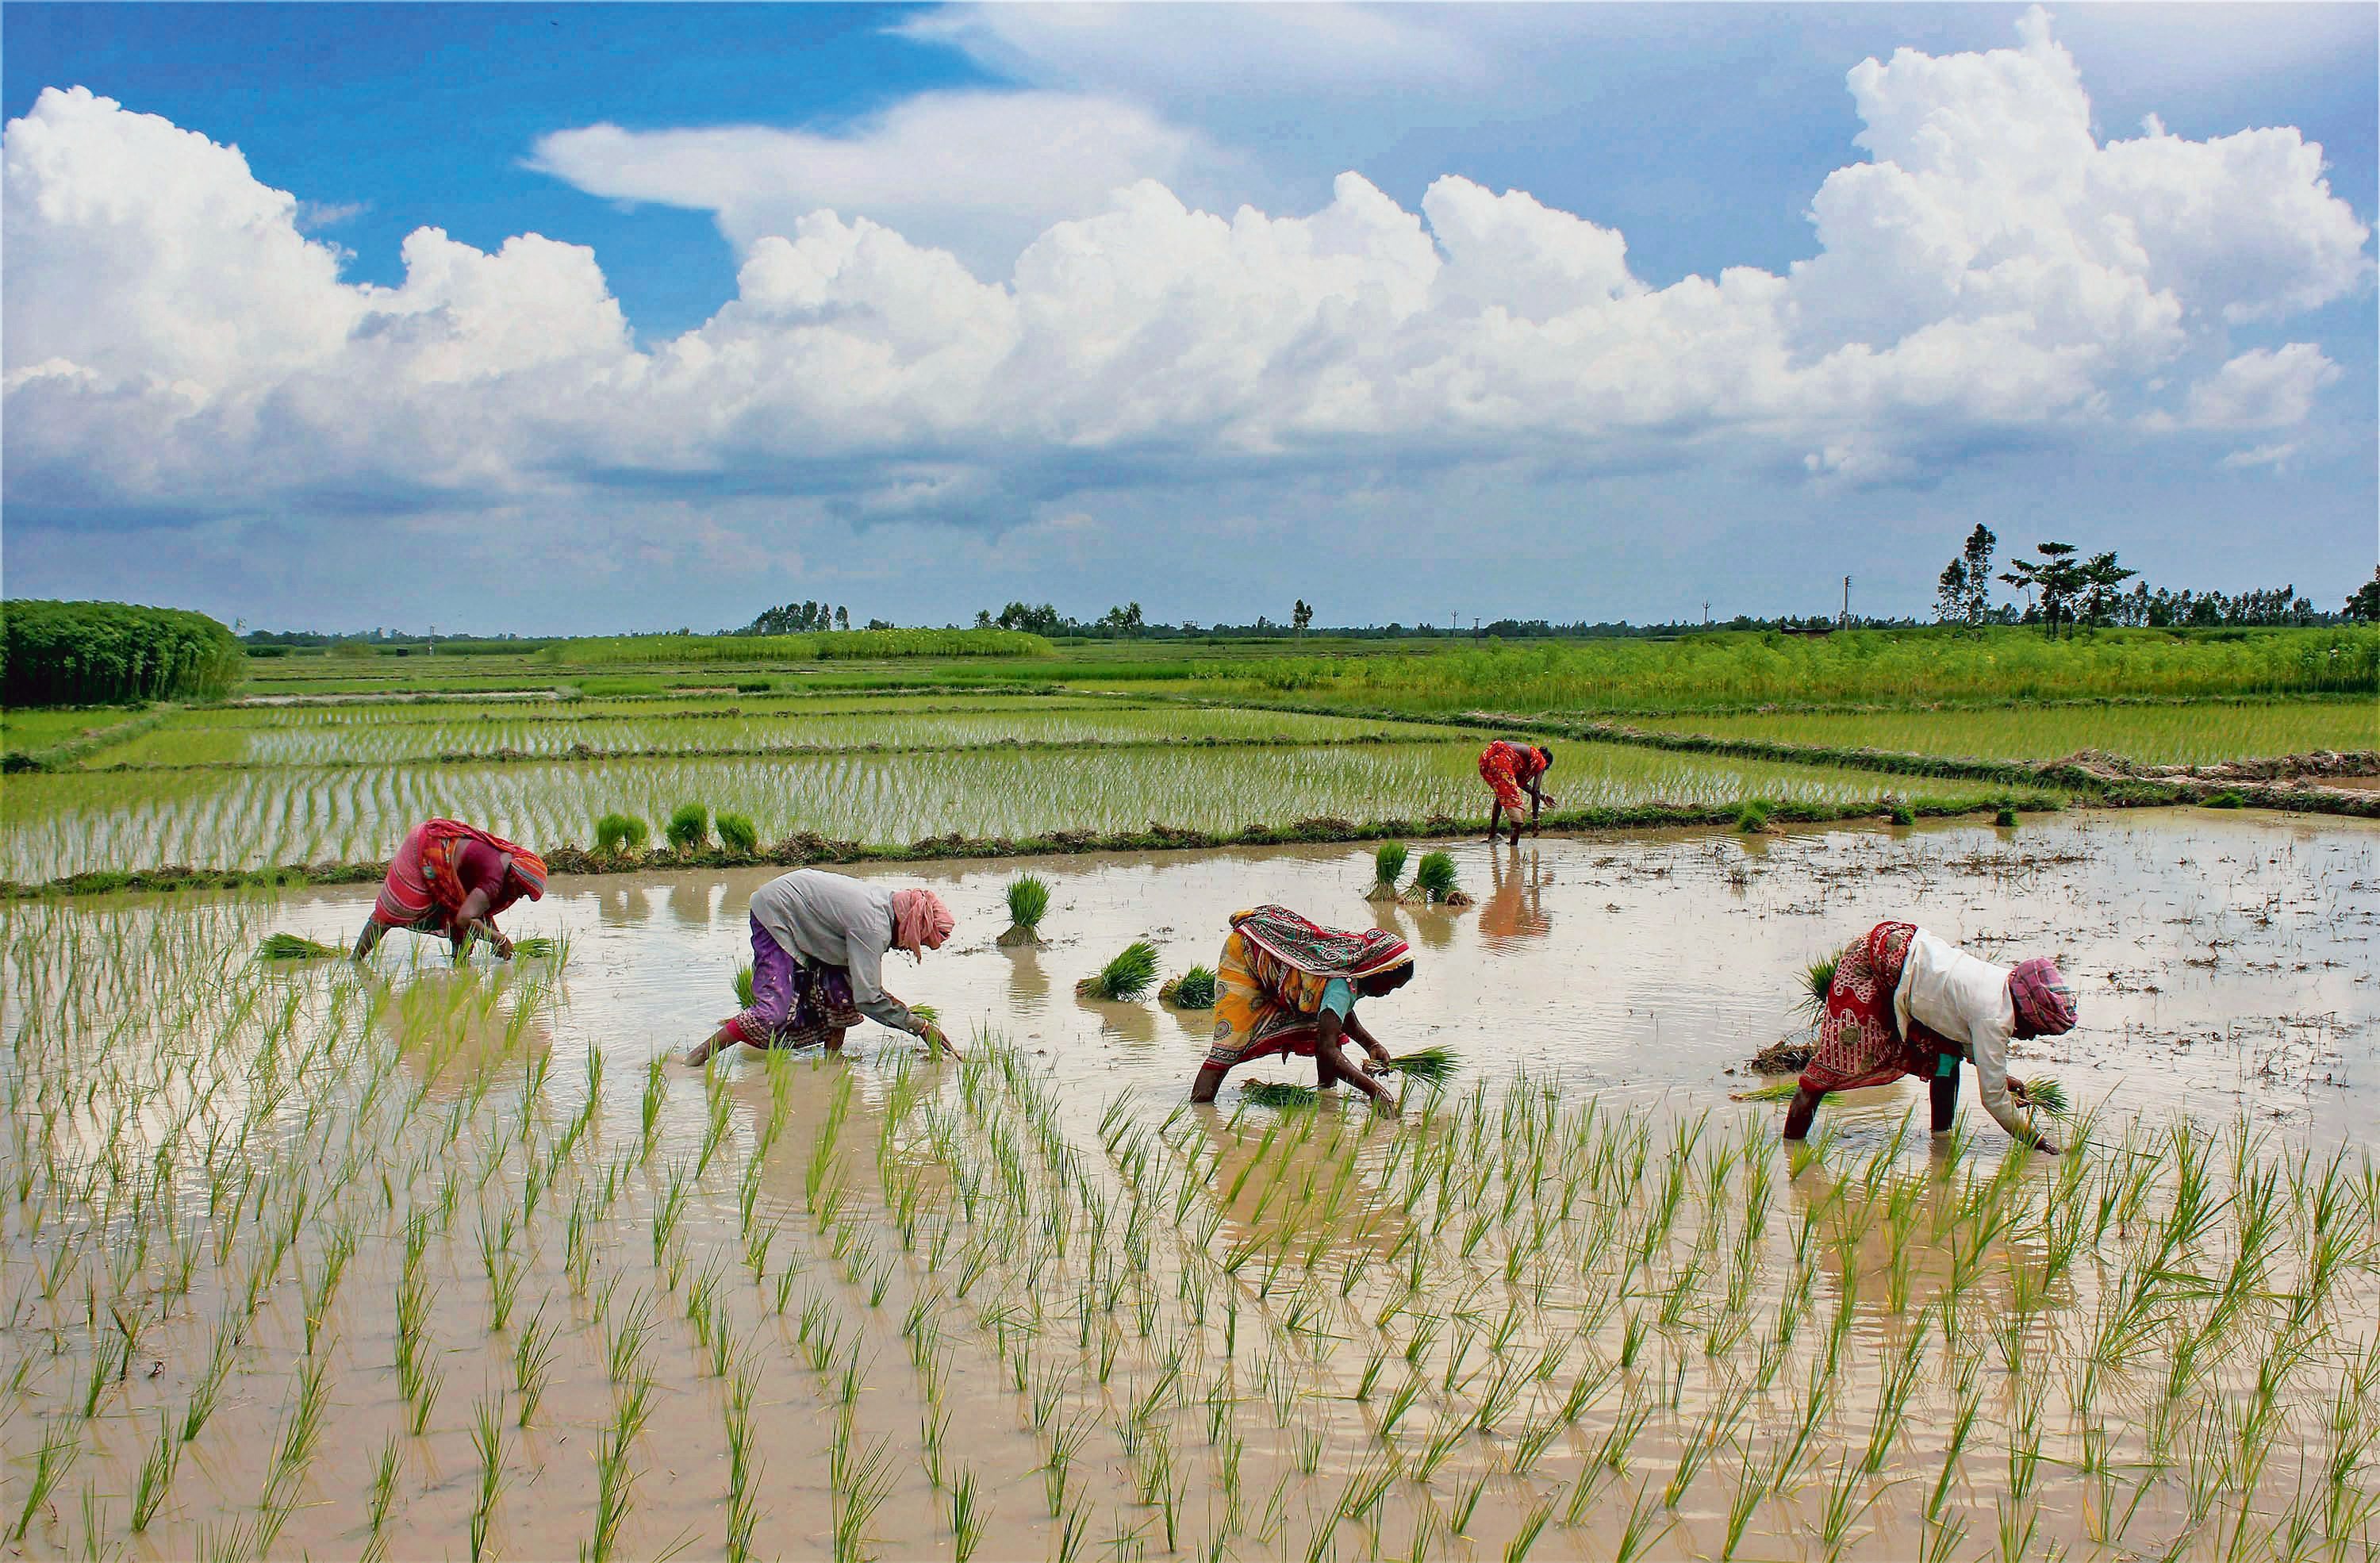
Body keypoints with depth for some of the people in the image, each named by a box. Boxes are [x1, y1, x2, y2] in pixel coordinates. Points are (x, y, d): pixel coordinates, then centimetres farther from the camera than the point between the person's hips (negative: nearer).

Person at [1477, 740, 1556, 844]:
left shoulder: (1529, 752, 35)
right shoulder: (1541, 761, 14)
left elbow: (1520, 782, 43)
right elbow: (1535, 791, 6)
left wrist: (1542, 796, 54)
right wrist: (1535, 819, 10)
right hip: (1501, 760, -8)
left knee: (1501, 796, 30)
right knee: (1514, 801, 2)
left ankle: (1492, 835, 38)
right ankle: (1514, 844, -3)